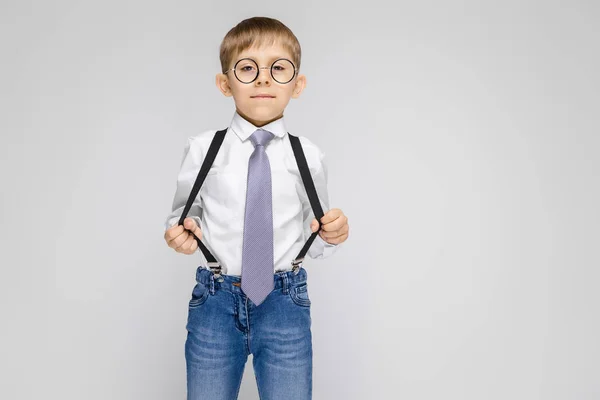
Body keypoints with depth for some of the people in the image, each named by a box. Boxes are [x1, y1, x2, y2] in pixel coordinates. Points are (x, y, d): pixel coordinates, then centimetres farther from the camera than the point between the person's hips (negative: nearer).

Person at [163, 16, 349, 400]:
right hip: (215, 301, 0)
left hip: (285, 303, 0)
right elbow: (184, 212, 9)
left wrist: (330, 235, -14)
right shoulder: (203, 149, -3)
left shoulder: (309, 156, -2)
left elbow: (314, 238, 7)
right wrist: (184, 231, -12)